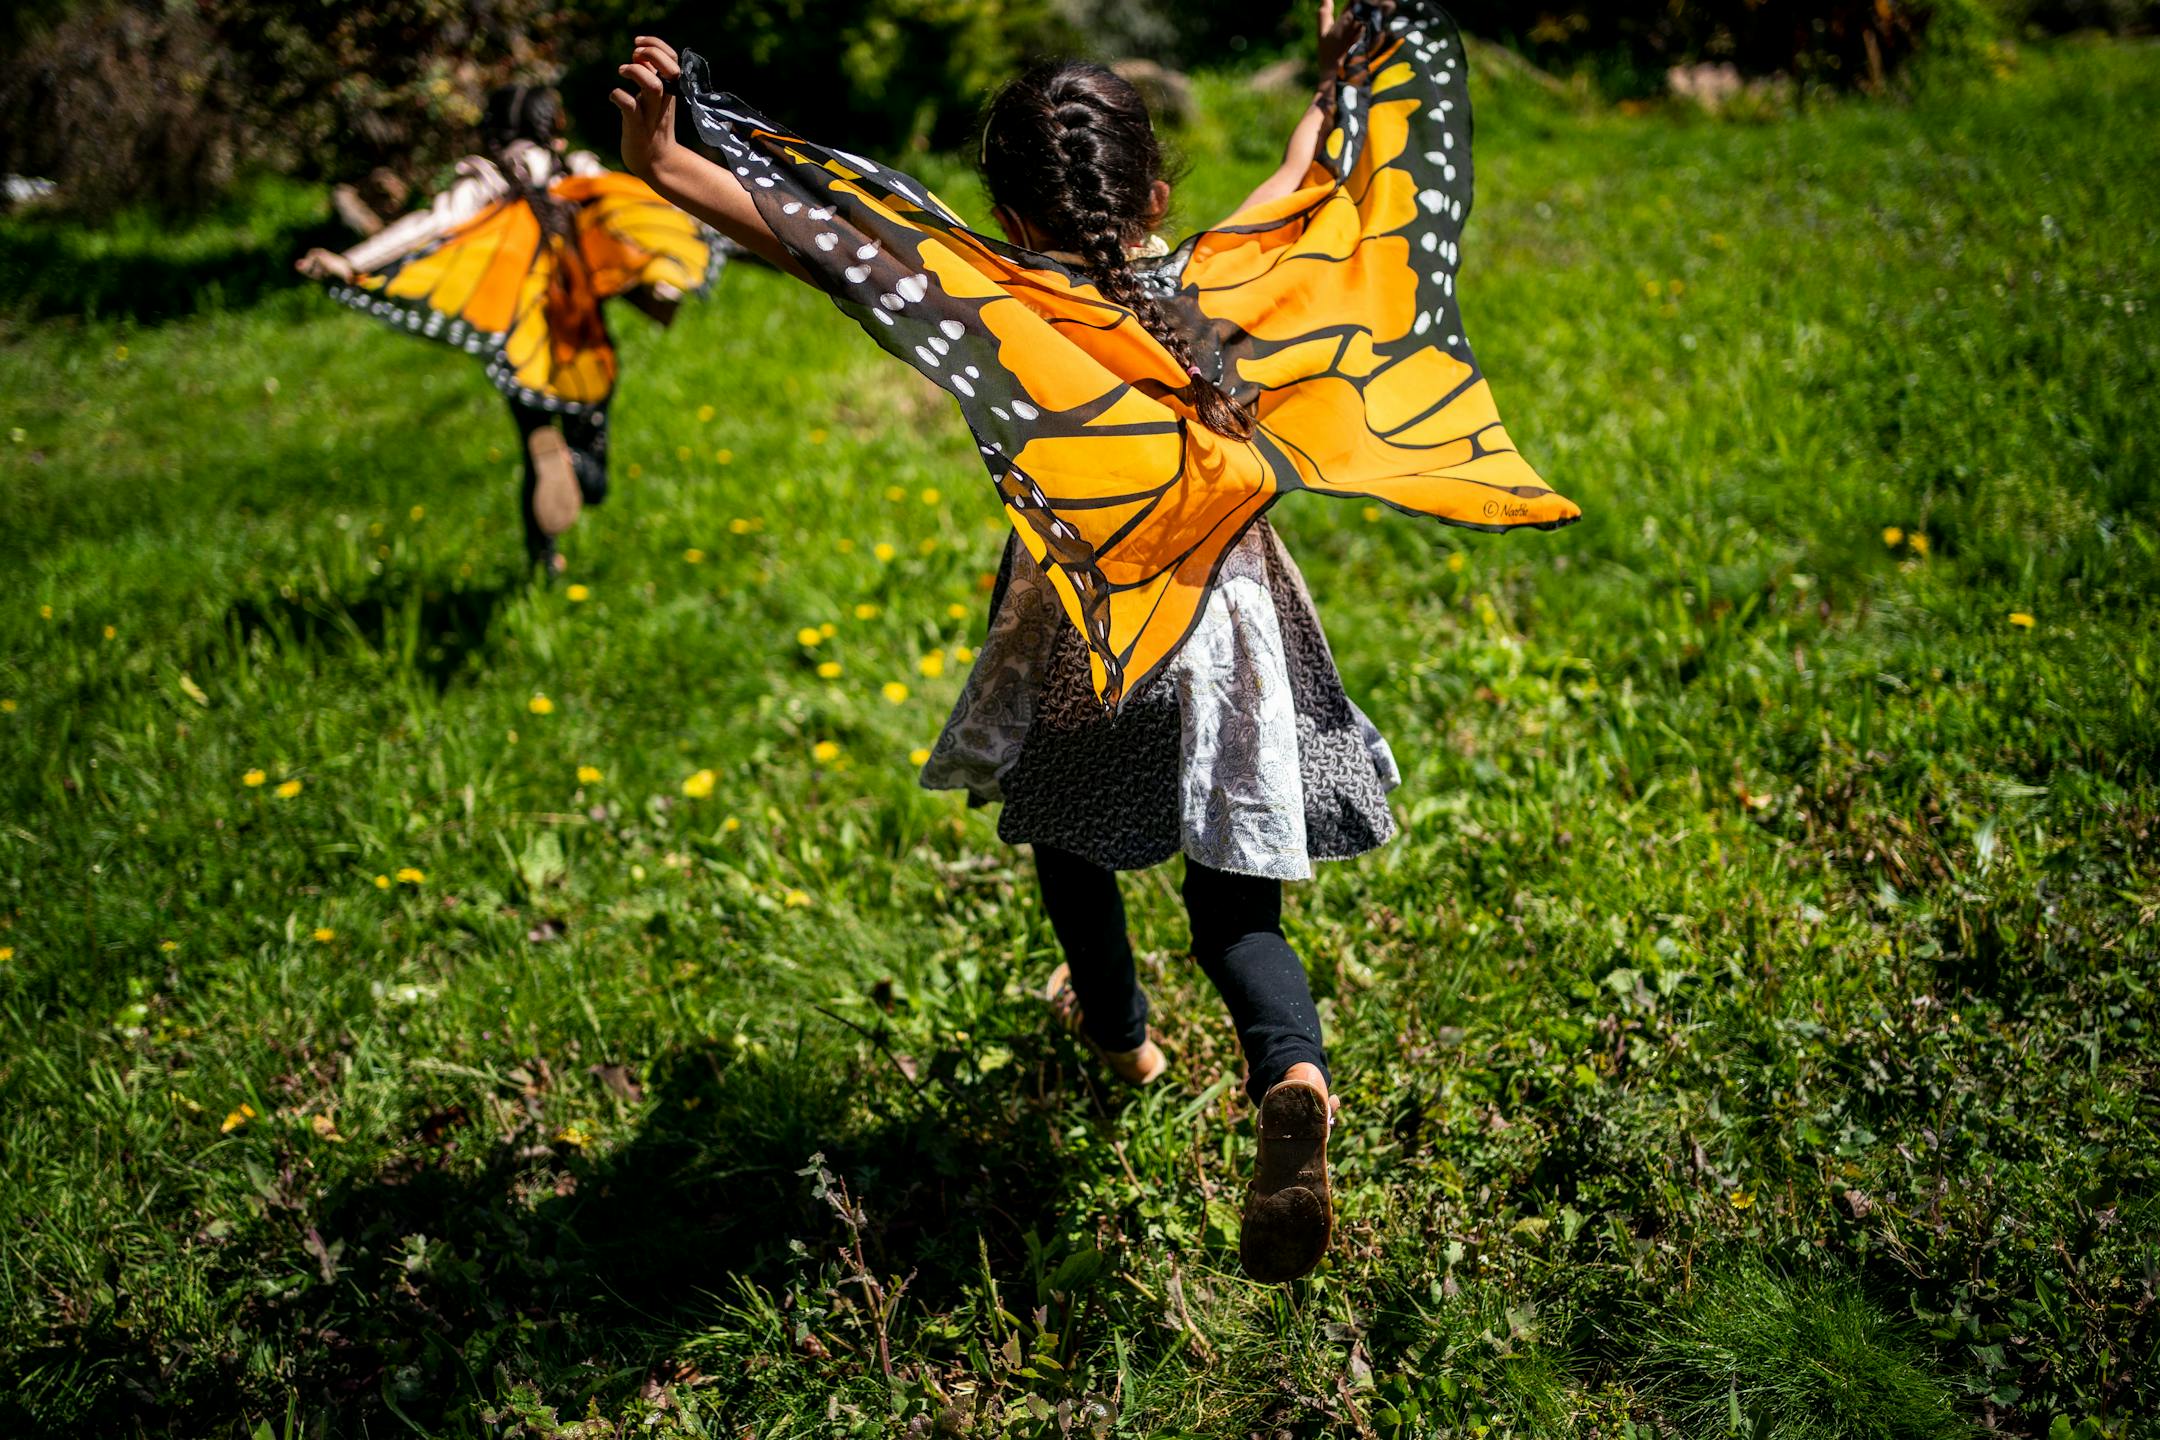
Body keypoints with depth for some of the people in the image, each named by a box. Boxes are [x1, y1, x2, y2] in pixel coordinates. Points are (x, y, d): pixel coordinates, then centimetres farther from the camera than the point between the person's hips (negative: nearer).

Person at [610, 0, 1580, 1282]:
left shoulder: (1005, 310, -15)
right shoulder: (1216, 291, -3)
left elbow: (819, 232, -25)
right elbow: (1314, 184, 14)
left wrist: (660, 161, -30)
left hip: (1076, 646, -2)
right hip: (1232, 634, 2)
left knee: (1069, 838, 28)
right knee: (1234, 896, 8)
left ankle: (1121, 1031, 50)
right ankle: (1294, 1070, -22)